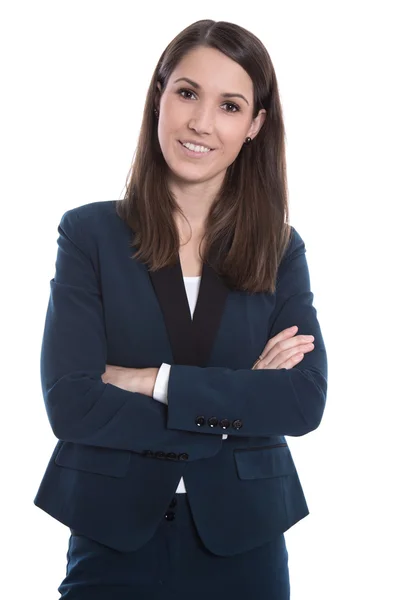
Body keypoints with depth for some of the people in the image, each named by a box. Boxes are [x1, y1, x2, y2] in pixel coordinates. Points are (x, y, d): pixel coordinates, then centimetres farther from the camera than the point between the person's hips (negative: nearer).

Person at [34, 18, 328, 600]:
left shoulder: (282, 250, 2)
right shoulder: (90, 233, -4)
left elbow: (306, 401, -10)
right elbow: (70, 404, -13)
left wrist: (152, 380, -15)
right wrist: (238, 401, -13)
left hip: (242, 539, 2)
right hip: (113, 537, -2)